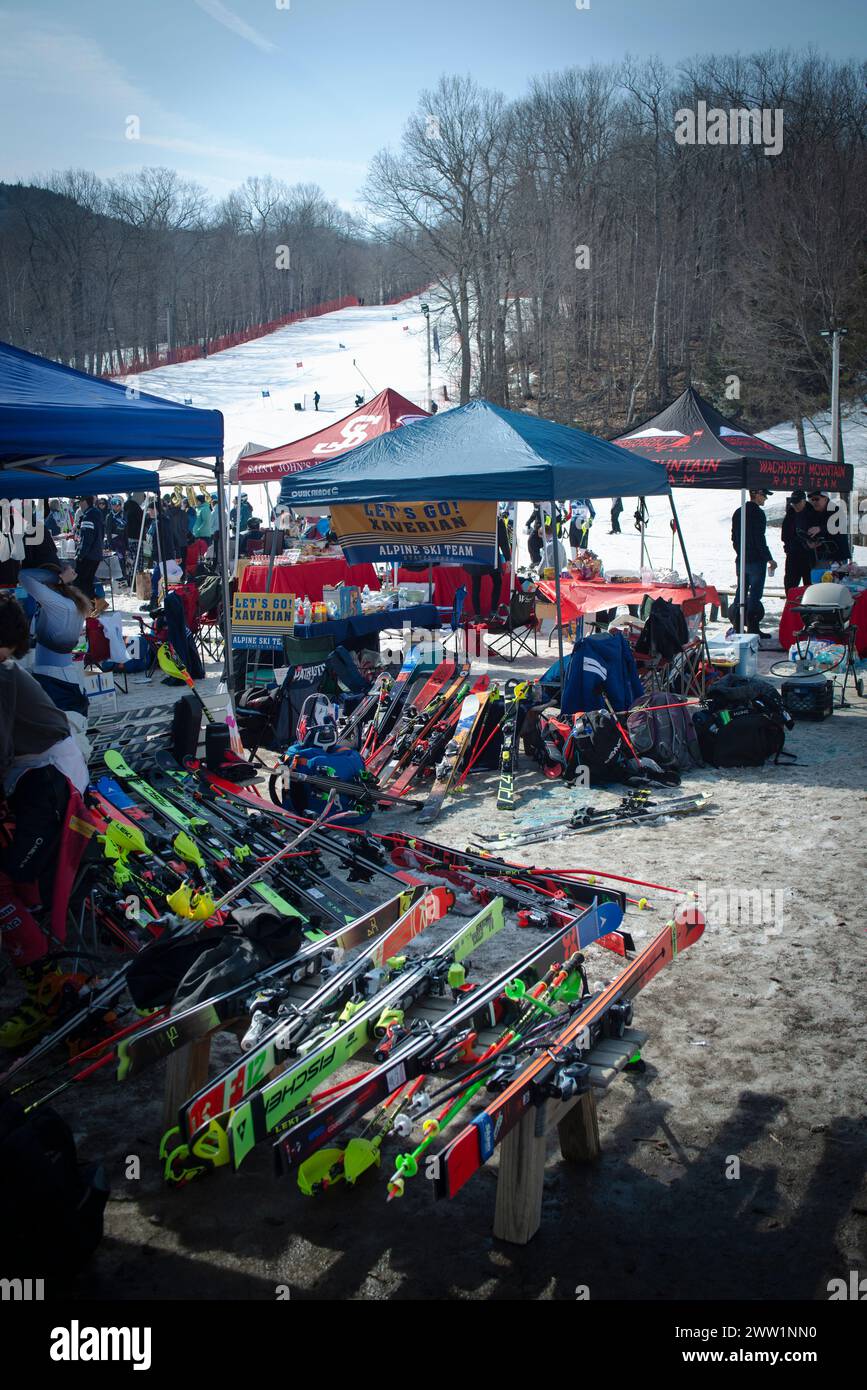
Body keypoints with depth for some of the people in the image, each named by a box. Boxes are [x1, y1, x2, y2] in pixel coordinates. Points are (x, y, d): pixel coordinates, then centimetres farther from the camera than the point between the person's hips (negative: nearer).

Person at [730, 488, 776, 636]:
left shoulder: (738, 513, 12)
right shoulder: (758, 513, -13)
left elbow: (734, 537, 17)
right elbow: (760, 540, -17)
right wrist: (769, 559, -11)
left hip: (741, 560, 8)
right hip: (756, 560, -8)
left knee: (741, 592, 12)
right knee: (755, 594, -4)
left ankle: (737, 627, 14)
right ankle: (753, 628, -5)